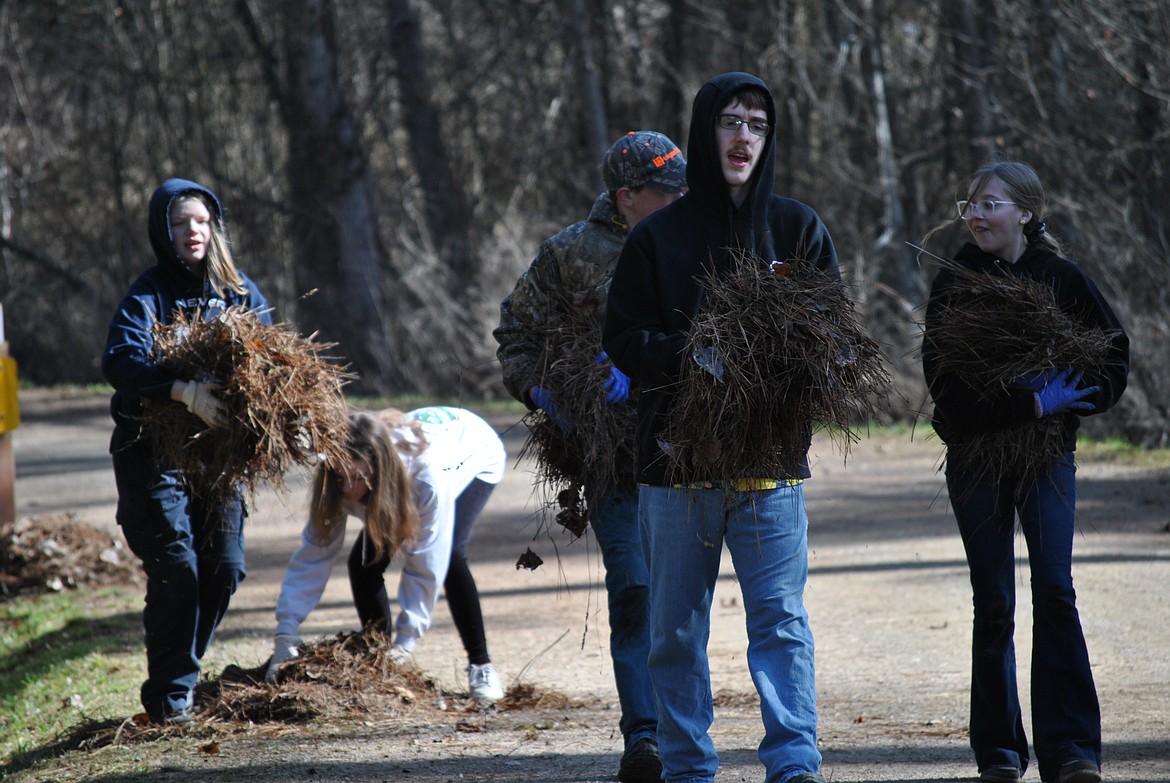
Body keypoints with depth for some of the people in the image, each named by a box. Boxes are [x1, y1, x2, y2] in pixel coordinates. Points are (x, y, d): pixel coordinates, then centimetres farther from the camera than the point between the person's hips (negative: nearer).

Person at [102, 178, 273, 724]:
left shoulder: (241, 293, 8)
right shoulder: (148, 295, -8)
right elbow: (120, 361, -25)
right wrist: (186, 392, -40)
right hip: (153, 450, -5)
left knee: (225, 567, 2)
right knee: (176, 570, -12)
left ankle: (180, 674, 22)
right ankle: (170, 697, -2)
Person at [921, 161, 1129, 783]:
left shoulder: (1061, 279, 1)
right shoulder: (953, 286, -2)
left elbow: (1114, 352, 6)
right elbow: (946, 384, -9)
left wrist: (1069, 398, -11)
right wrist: (1030, 404, -18)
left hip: (1048, 454, 0)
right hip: (977, 457, 0)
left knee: (1055, 592, -11)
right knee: (993, 606, 3)